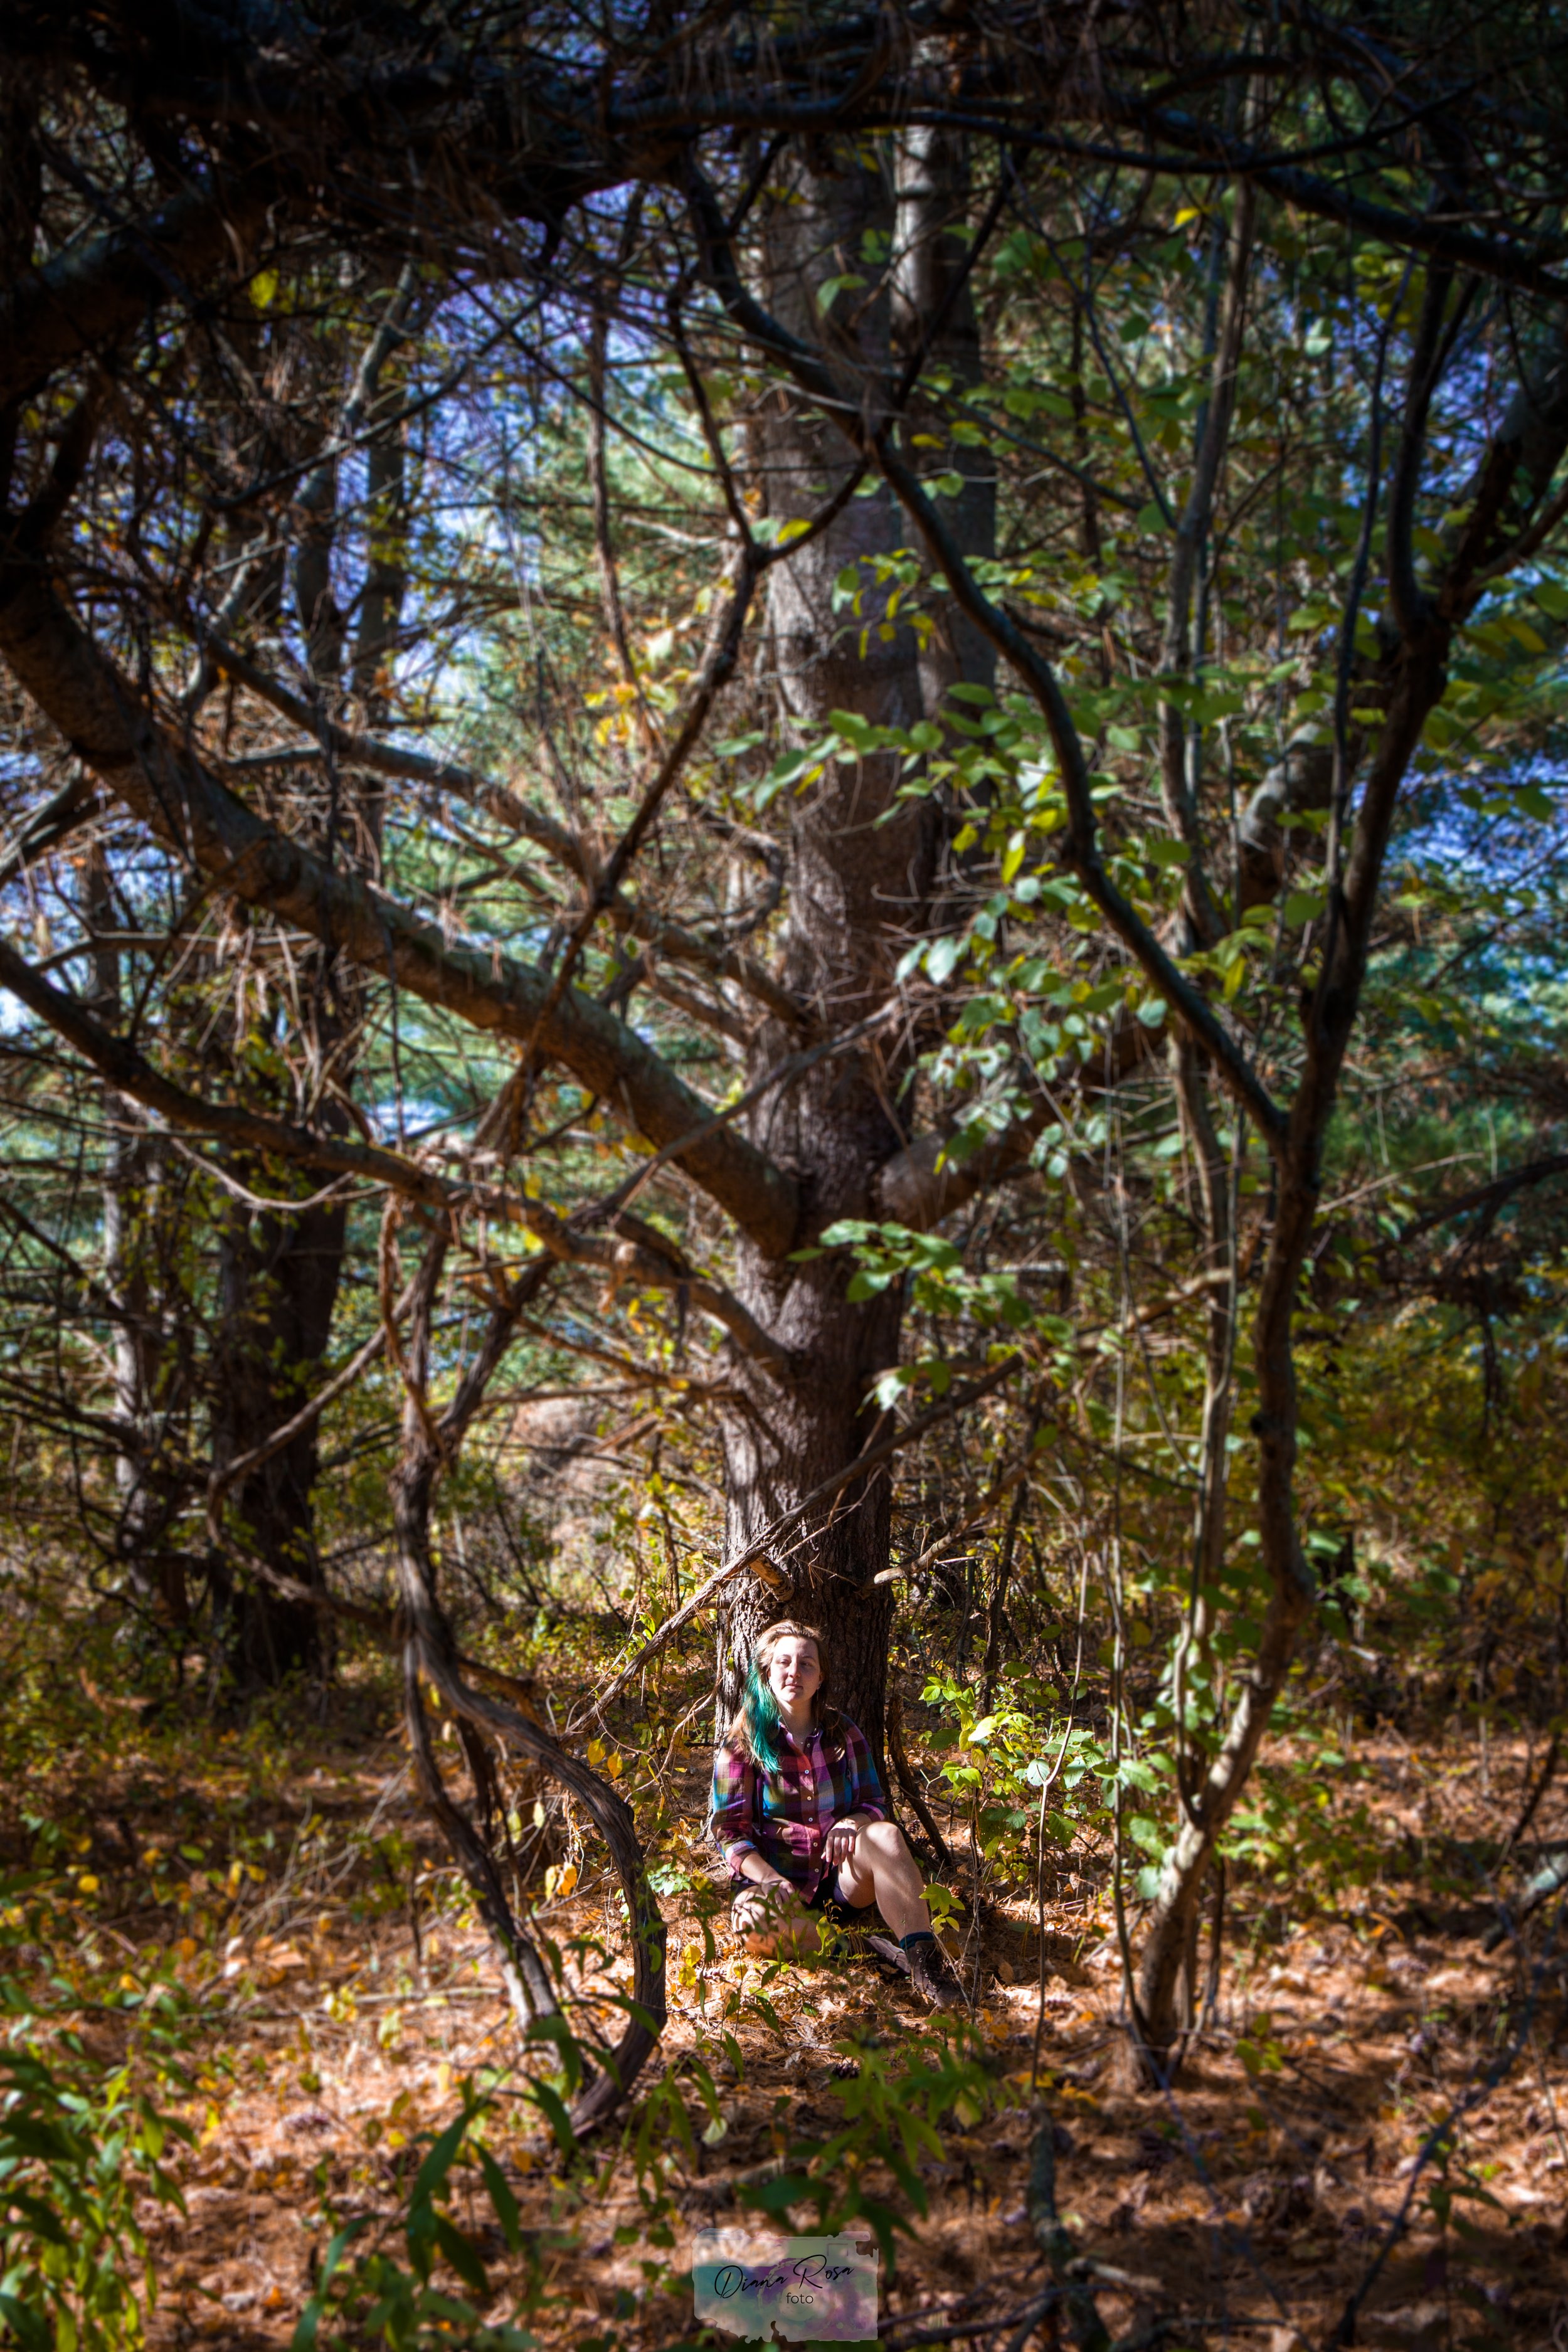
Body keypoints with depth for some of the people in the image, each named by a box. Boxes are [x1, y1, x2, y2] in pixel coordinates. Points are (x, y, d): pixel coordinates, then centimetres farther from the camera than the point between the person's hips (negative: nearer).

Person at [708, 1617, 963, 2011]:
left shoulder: (844, 1734, 8)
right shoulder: (742, 1745, -1)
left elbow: (874, 1803, 10)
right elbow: (730, 1830, -4)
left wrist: (853, 1822, -15)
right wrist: (770, 1879, -21)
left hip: (841, 1877, 2)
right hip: (777, 1878, -2)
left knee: (885, 1835, -31)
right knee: (757, 1925, -38)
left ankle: (925, 1962, -38)